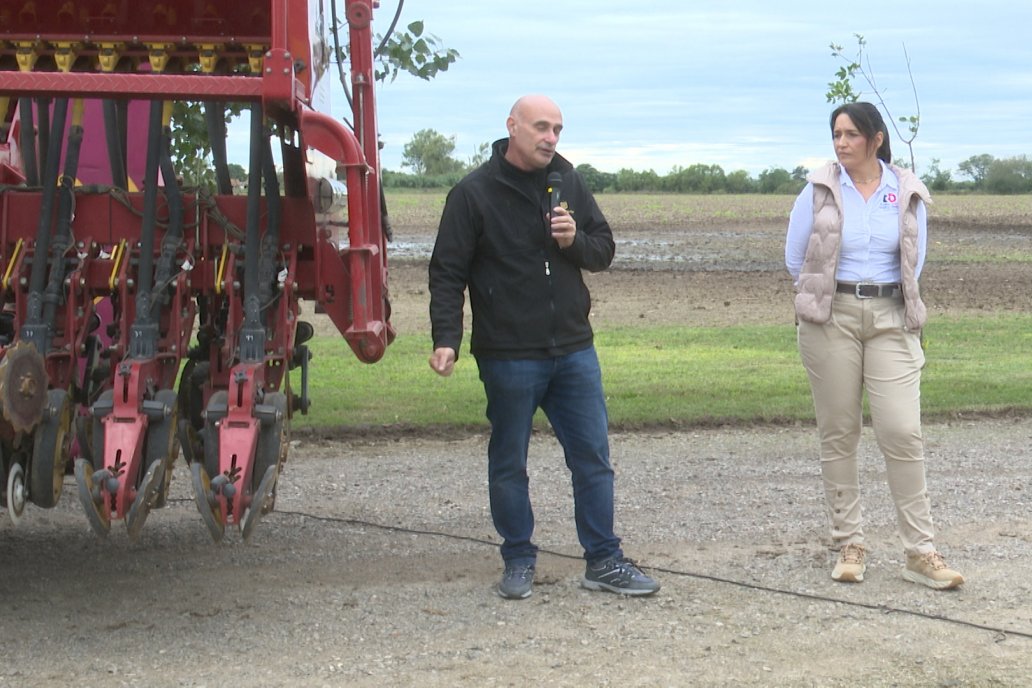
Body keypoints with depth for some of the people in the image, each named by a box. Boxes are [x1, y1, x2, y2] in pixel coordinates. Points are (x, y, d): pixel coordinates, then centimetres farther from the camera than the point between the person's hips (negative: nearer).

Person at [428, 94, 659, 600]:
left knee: (593, 458, 6)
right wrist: (446, 340, -18)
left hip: (574, 350, 4)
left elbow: (604, 251, 13)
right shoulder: (474, 193, -6)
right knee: (508, 464, 7)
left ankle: (603, 561, 15)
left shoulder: (568, 184, 8)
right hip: (508, 356, -4)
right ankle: (519, 562, 21)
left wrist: (575, 240, -9)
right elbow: (447, 274, -7)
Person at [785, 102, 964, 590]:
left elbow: (914, 263, 14)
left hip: (891, 320, 0)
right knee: (838, 433, 3)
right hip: (831, 320, 0)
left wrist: (880, 295, 11)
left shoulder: (908, 194, 4)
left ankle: (920, 552, -2)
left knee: (902, 432, -8)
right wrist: (831, 296, 11)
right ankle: (849, 546, 12)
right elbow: (795, 260, 7)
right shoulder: (819, 191, 1)